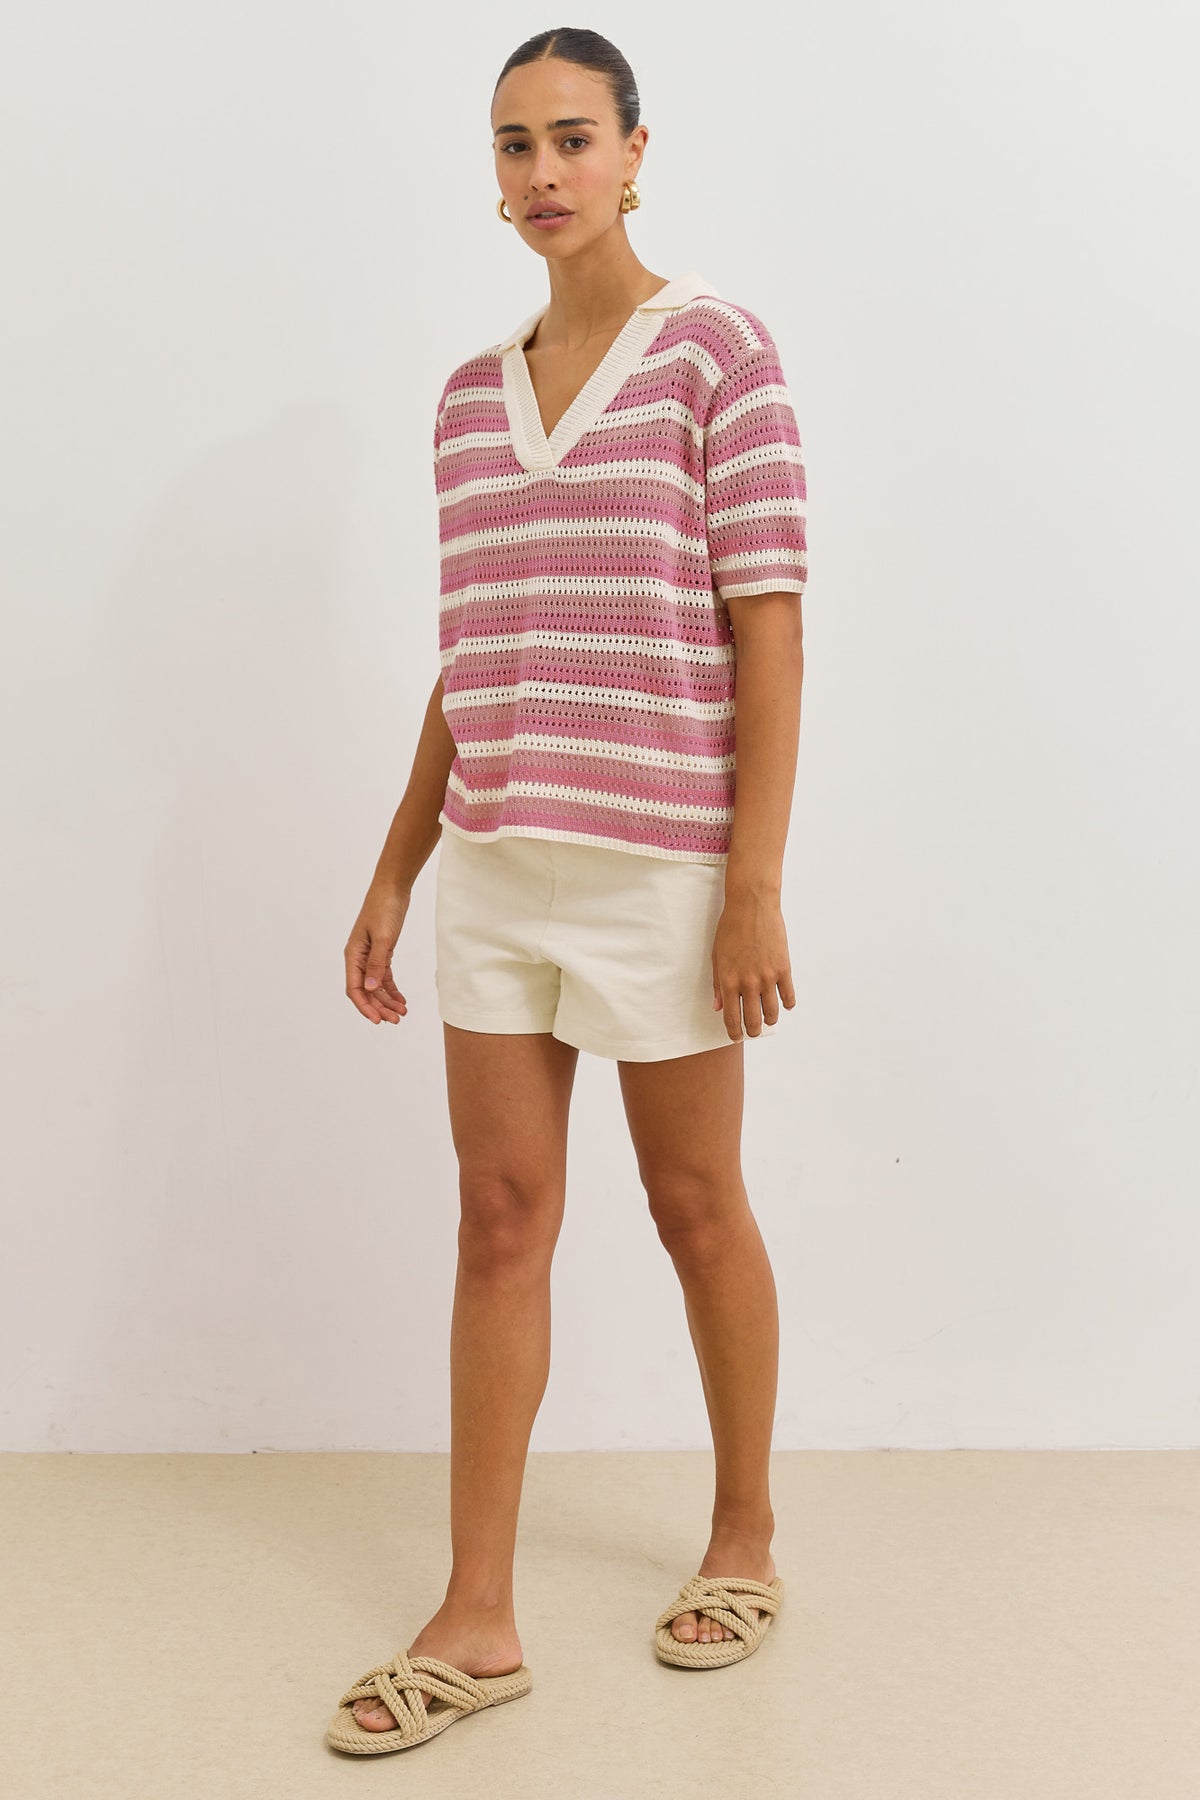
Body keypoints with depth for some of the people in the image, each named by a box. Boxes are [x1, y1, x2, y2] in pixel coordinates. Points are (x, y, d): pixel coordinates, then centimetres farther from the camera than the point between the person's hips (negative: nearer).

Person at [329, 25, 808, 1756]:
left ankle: (746, 1536, 30)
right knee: (501, 1218, 5)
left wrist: (757, 880, -14)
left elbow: (769, 627, -9)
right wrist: (394, 874, 13)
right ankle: (477, 1621, 12)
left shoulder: (715, 347, -4)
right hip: (496, 859, 5)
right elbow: (468, 660, 14)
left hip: (659, 855, -5)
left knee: (696, 1206, 8)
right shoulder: (474, 394, 12)